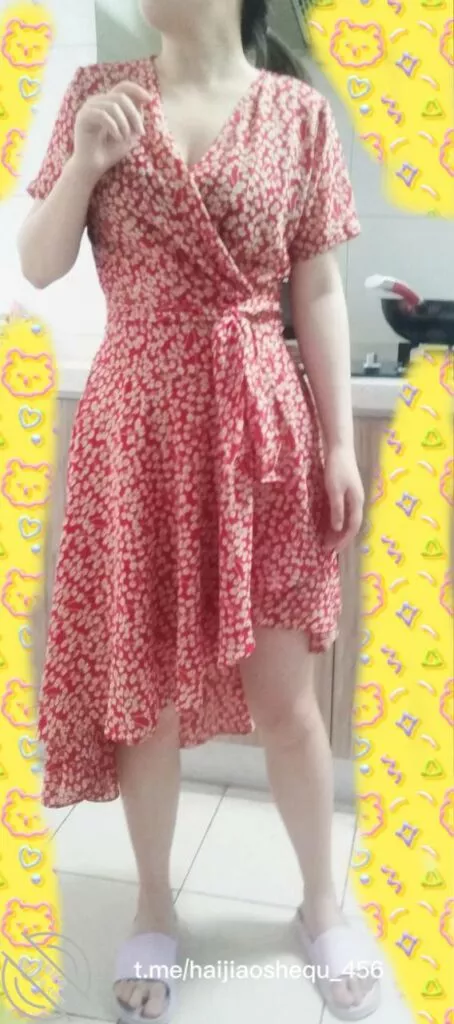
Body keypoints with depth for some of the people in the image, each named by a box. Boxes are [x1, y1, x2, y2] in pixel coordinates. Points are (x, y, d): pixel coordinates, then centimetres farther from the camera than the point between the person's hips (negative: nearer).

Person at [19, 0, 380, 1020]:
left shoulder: (298, 111, 5)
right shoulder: (99, 93, 9)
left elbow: (319, 293, 4)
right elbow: (37, 267, 7)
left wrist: (340, 445, -1)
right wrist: (83, 161, -9)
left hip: (258, 420, -1)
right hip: (136, 421, 1)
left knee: (285, 692, 5)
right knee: (144, 684, 9)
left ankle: (323, 905, 31)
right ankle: (155, 909, 32)